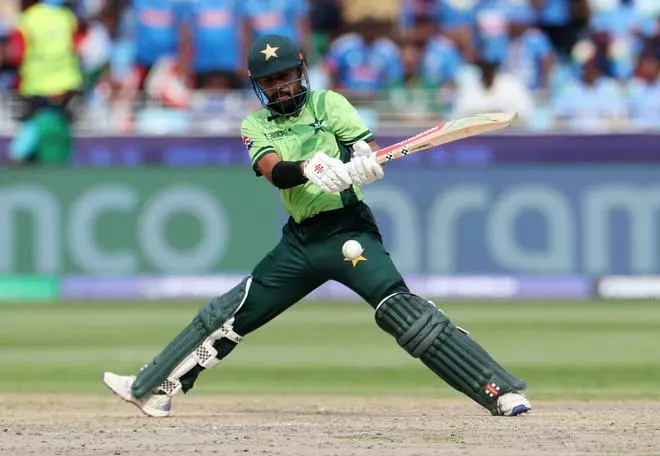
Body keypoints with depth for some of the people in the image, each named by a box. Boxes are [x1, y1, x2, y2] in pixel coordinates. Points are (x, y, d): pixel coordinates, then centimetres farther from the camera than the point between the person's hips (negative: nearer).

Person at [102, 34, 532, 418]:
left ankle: (502, 392, -25)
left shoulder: (327, 103, 3)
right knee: (227, 315, 9)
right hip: (299, 240, 5)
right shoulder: (256, 126, 10)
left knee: (400, 308, -22)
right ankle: (152, 388, 22)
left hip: (348, 228, -5)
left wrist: (364, 161, -34)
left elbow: (369, 149, -8)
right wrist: (309, 170, -34)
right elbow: (274, 171, -10)